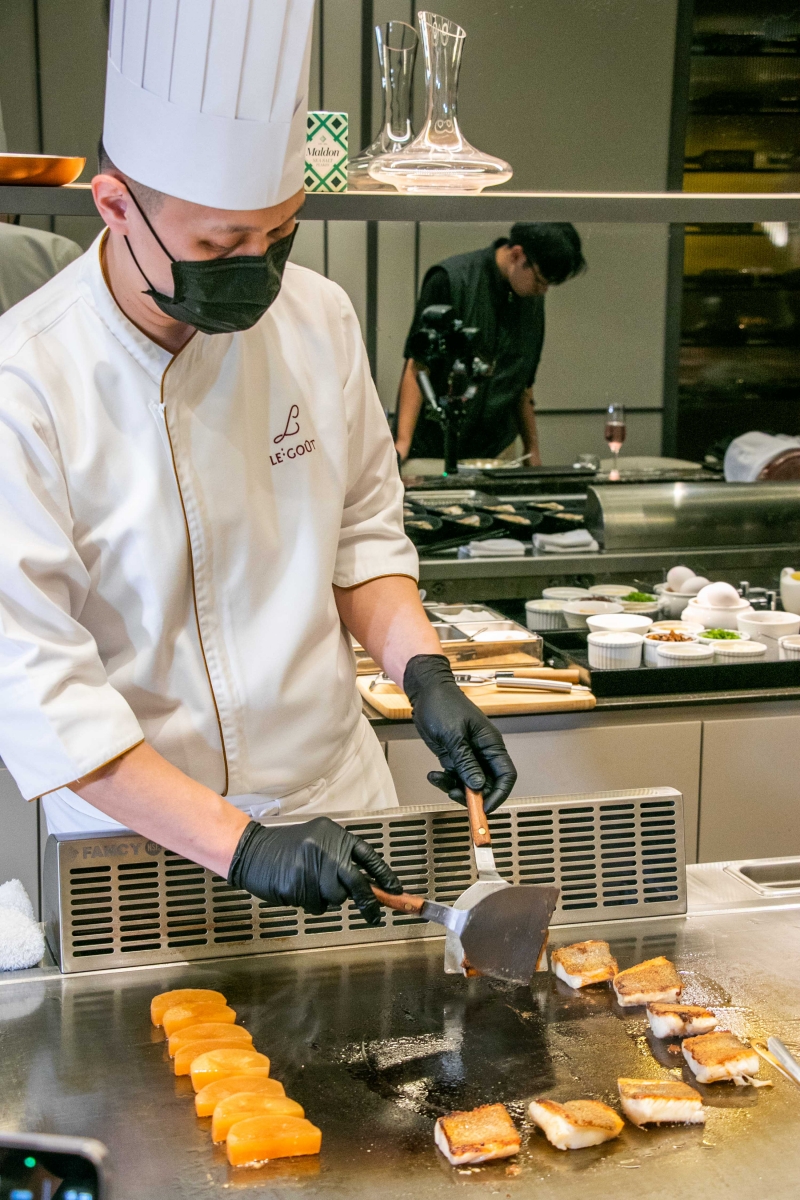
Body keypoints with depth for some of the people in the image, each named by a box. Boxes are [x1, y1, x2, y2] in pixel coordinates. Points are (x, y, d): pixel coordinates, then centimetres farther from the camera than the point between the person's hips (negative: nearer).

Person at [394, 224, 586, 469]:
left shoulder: (533, 301, 9)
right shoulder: (451, 280, -10)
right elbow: (416, 367, -12)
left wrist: (532, 449, 19)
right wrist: (403, 442, -21)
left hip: (497, 450, 5)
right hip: (432, 450, -5)